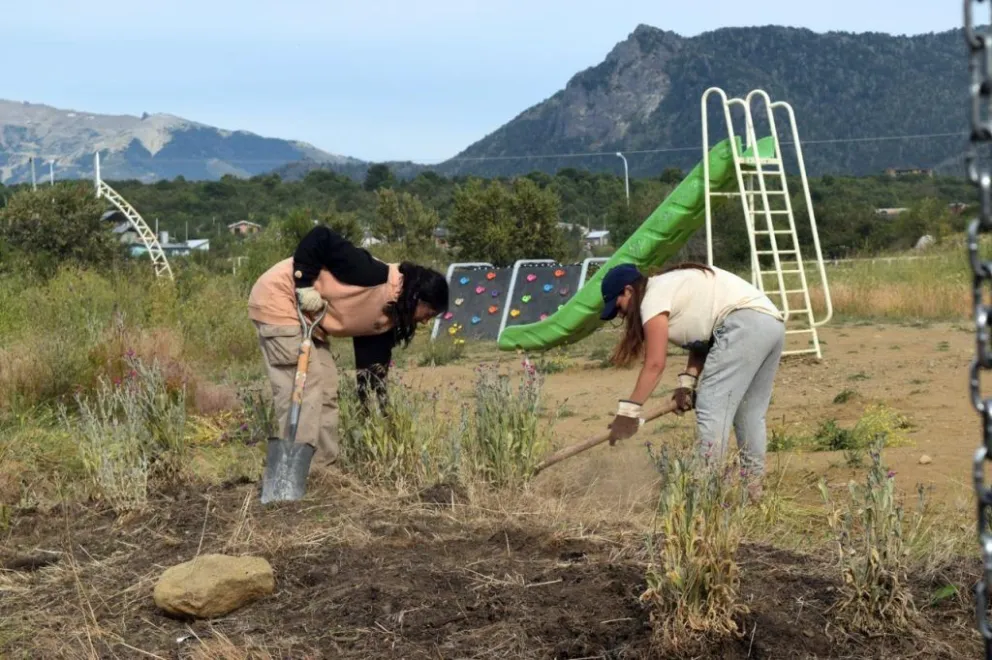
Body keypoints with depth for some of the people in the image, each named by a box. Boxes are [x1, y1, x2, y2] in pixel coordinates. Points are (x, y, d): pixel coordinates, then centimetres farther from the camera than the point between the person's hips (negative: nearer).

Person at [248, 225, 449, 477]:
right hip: (278, 300, -10)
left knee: (326, 389, 8)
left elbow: (372, 371, 7)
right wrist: (305, 286, -27)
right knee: (303, 386, -14)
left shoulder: (387, 319, 2)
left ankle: (322, 469, 13)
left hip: (309, 317, 10)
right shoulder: (372, 275, -25)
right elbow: (320, 237, -25)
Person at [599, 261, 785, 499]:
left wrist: (627, 412, -5)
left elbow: (655, 364, -7)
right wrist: (687, 383, 8)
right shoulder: (673, 287, 27)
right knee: (750, 412, 15)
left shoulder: (654, 297, -1)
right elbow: (702, 340, 20)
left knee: (711, 407, -10)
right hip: (772, 323, 10)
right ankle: (752, 484, 16)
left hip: (744, 324, -10)